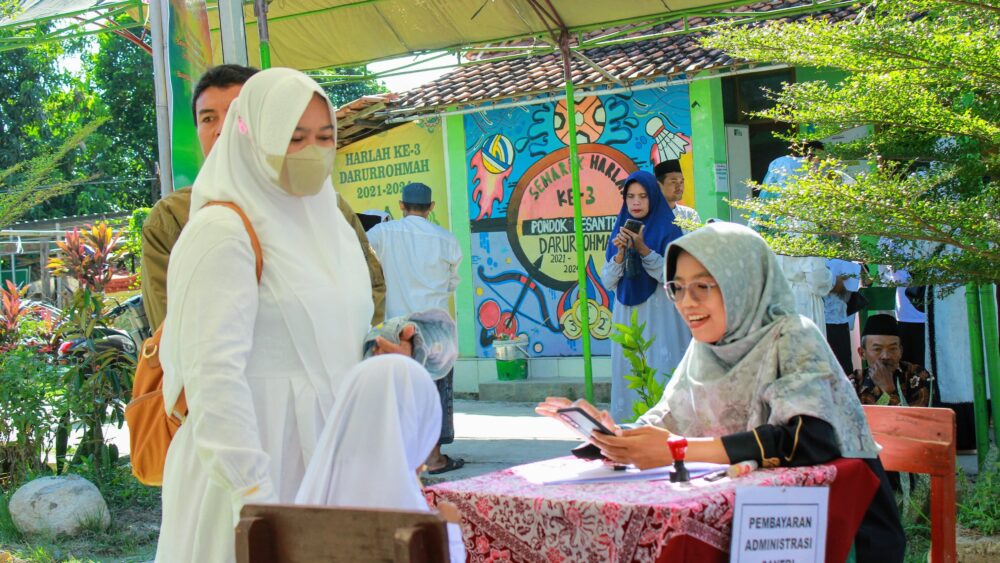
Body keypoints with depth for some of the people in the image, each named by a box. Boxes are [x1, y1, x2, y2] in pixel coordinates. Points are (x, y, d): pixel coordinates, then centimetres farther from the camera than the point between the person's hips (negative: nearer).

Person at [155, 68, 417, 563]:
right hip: (252, 463, -7)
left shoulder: (332, 225, 13)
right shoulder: (223, 231, -11)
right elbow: (214, 373, -19)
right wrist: (255, 497, -24)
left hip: (325, 460, 7)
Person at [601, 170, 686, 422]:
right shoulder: (621, 230, 11)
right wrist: (621, 253, -12)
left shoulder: (668, 230, -1)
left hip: (660, 318, -4)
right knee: (630, 374, 2)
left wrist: (642, 249, -19)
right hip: (628, 317, 4)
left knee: (661, 373, -7)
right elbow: (607, 281, 6)